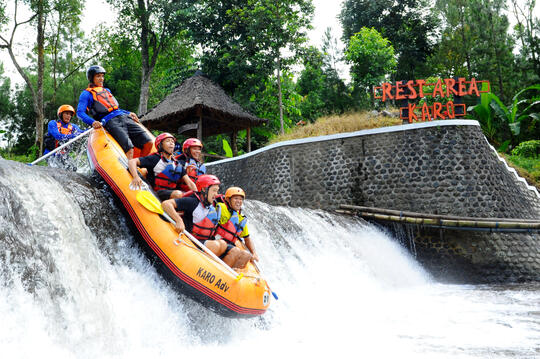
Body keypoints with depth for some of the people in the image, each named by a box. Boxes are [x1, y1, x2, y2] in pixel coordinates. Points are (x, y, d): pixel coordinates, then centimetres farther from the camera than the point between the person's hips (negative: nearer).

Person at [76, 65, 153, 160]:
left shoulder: (107, 90, 31)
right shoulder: (87, 94, 11)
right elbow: (80, 112, -1)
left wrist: (129, 113, 21)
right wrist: (92, 122, -19)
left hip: (124, 117, 7)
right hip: (109, 121, -6)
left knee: (148, 143, -9)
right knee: (129, 149, -28)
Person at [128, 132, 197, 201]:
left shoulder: (177, 164, 19)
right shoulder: (155, 159, 3)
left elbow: (189, 182, 14)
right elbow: (132, 162, -6)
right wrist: (136, 177, -25)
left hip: (172, 192, 6)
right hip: (157, 193, -6)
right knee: (178, 194, -34)